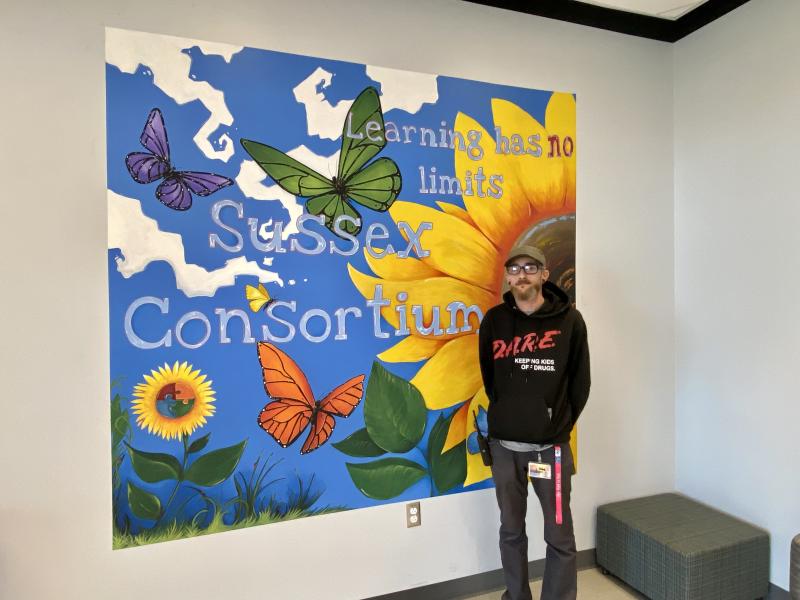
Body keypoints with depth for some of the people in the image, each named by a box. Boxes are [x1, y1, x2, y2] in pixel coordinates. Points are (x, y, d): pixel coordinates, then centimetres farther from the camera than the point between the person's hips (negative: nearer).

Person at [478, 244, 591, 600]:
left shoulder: (569, 320, -6)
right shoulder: (494, 320, 0)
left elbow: (579, 382, 2)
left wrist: (560, 423, 4)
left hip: (551, 446, -2)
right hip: (503, 445, 2)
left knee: (560, 537, 8)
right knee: (511, 531, 16)